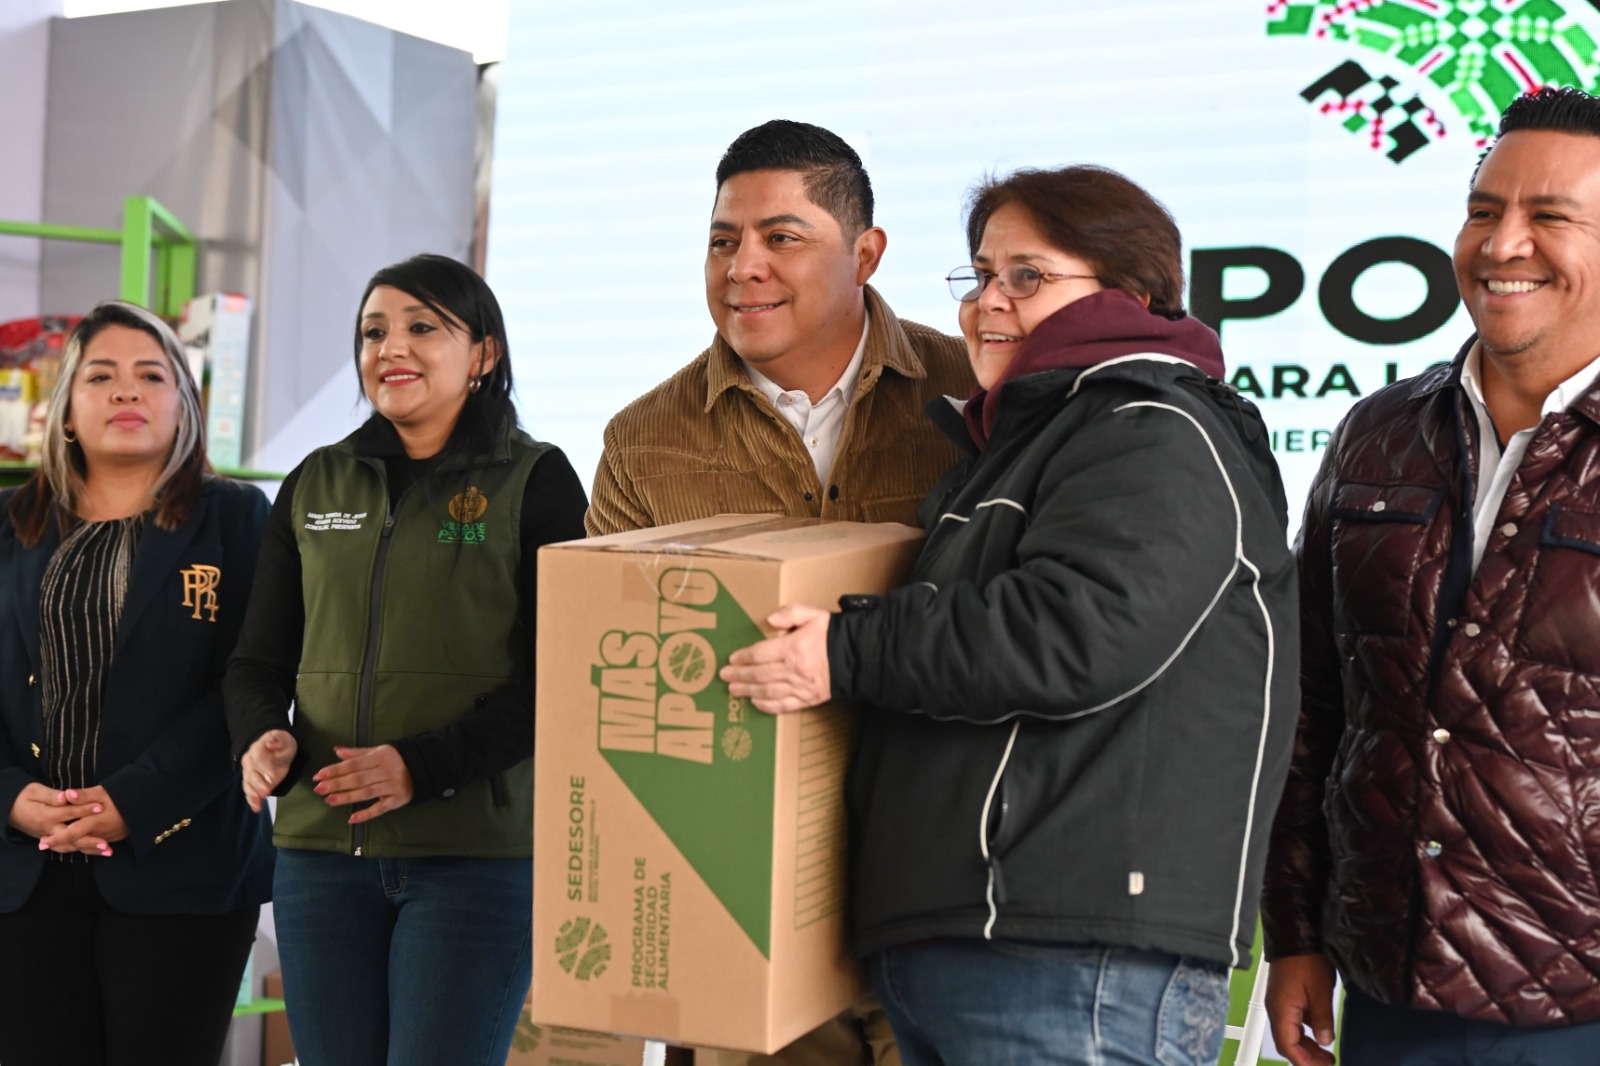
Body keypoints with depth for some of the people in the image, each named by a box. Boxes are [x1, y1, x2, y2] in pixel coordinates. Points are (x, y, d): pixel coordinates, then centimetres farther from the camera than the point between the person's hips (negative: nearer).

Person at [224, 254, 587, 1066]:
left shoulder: (536, 481, -1)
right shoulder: (314, 486, 13)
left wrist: (423, 765, -18)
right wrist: (263, 737, -8)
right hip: (322, 846, 4)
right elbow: (258, 660, 14)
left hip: (478, 853, -4)